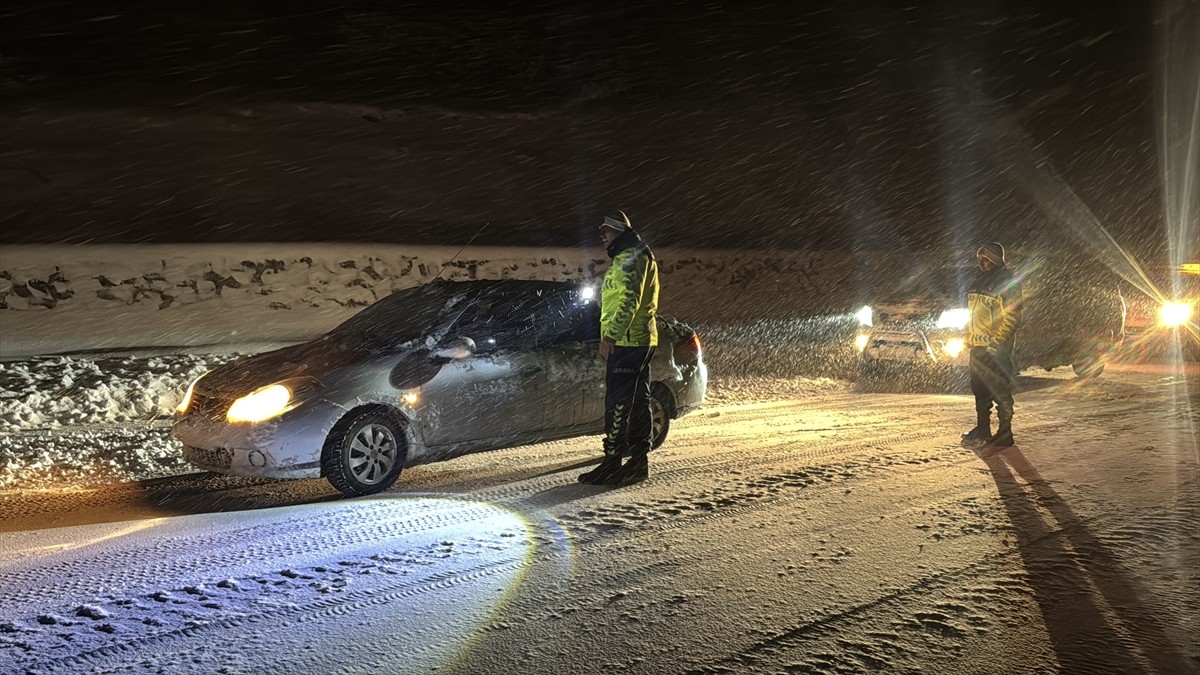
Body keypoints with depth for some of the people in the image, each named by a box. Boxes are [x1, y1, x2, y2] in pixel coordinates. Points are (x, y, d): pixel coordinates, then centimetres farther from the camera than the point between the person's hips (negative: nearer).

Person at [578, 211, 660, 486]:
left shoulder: (631, 257, -9)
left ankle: (612, 463, -11)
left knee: (618, 403, -11)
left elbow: (629, 300, -21)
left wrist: (610, 336, -24)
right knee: (637, 402, 10)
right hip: (636, 342, 11)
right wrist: (610, 339, 26)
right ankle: (638, 462, 15)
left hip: (626, 342, -11)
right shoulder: (625, 259, 24)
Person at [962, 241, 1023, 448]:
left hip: (996, 347, -9)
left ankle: (1005, 433, 3)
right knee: (979, 389, 14)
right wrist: (970, 337, 16)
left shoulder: (1007, 282, -9)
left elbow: (1012, 317, -14)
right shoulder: (980, 282, 16)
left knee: (1000, 391, -4)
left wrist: (997, 342, -20)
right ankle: (982, 429, 24)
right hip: (978, 346, 9)